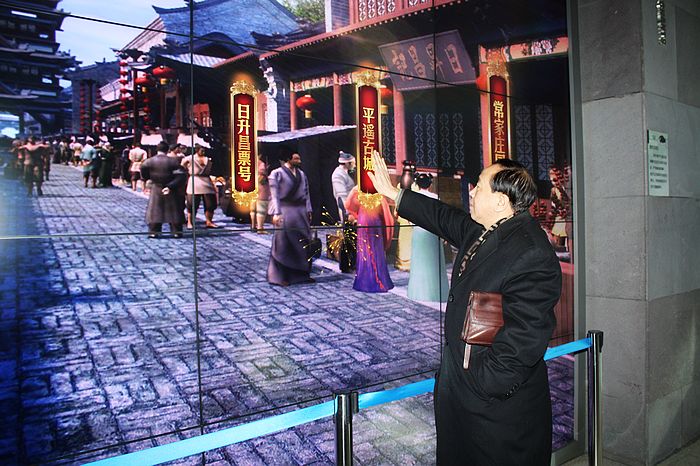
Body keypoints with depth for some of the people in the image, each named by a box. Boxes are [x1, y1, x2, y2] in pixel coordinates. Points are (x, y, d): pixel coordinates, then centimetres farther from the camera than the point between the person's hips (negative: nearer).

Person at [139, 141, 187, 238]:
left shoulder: (150, 161, -5)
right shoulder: (172, 161, -7)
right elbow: (181, 175, -16)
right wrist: (171, 186, -16)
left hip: (156, 189, 0)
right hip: (170, 190, 0)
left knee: (154, 210, 7)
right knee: (173, 210, 7)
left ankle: (153, 232, 4)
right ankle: (176, 231, 7)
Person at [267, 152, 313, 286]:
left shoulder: (301, 174, 13)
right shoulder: (277, 173, -3)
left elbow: (306, 193, 15)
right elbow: (274, 195, -7)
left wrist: (308, 210, 8)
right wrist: (276, 213, -15)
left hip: (301, 211, 6)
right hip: (285, 211, -6)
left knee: (303, 243, 8)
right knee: (283, 244, -3)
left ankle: (302, 274, 20)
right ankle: (280, 276, 5)